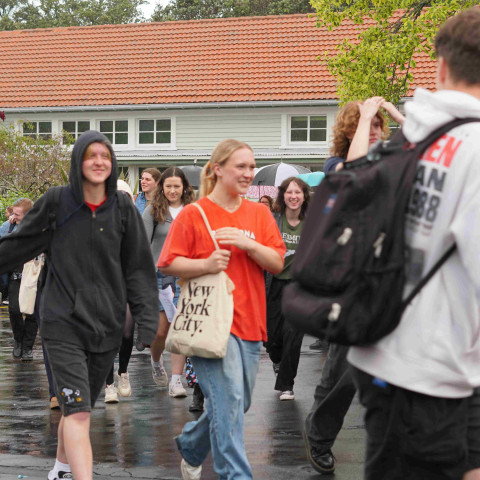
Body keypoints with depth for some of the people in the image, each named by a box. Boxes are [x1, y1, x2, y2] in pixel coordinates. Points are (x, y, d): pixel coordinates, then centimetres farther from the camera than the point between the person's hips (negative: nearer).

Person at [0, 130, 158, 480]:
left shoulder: (123, 210, 3)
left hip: (107, 325, 3)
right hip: (63, 323, -3)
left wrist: (149, 326, -4)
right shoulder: (56, 203, -3)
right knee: (78, 411, -14)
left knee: (79, 408, 16)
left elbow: (139, 271, 3)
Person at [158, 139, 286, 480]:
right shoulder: (193, 214, -2)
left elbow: (278, 263, 4)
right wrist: (206, 264, -19)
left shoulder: (259, 214, 10)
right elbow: (168, 264, -3)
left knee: (239, 403, 14)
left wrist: (248, 245, -13)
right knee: (229, 399, -15)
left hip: (249, 321, 6)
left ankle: (191, 446, 38)